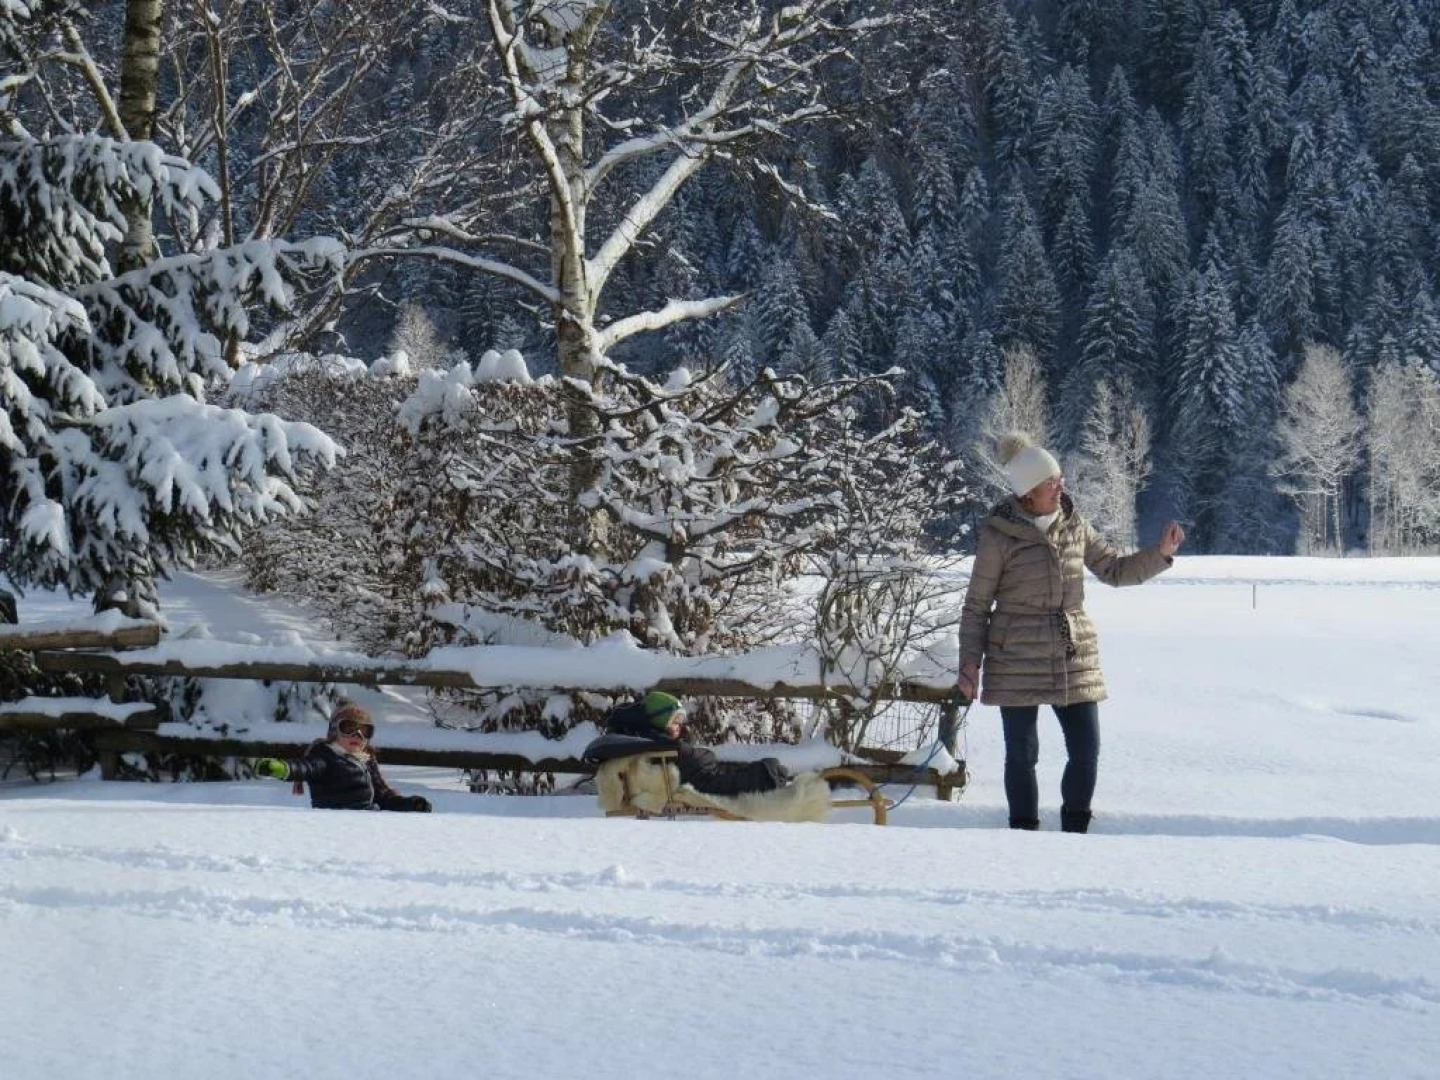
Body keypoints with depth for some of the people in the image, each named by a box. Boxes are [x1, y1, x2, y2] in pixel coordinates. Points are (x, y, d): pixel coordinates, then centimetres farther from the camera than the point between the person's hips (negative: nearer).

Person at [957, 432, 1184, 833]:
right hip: (1017, 661, -4)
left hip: (1074, 658, 4)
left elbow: (1115, 570, 15)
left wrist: (1161, 553, 0)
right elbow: (976, 605, -1)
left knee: (1086, 752, 2)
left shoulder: (1074, 526, 6)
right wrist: (970, 661, -8)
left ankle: (1074, 832, 17)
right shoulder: (998, 535, -6)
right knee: (1022, 754, 3)